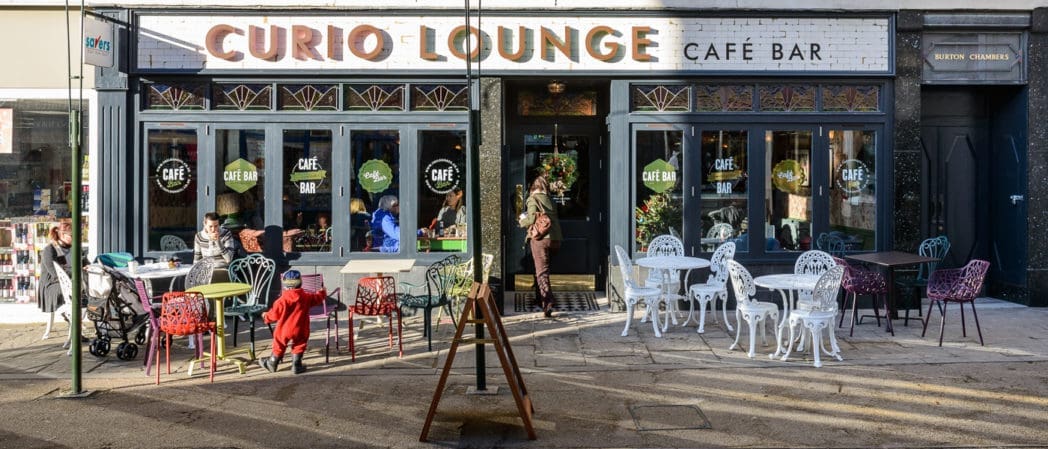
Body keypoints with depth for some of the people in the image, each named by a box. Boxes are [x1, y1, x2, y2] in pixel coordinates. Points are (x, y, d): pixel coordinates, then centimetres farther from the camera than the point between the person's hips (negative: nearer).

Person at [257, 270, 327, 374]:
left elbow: (275, 314, -10)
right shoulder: (306, 297, -4)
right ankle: (296, 365, 13)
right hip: (300, 330, 1)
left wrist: (266, 316, 11)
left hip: (284, 330, -1)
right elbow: (317, 298, 14)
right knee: (299, 346, 14)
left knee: (279, 346, 15)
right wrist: (322, 292, 36)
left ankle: (272, 363, 31)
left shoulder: (282, 300, -16)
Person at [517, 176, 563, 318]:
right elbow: (553, 217, 16)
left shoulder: (532, 199, 0)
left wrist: (523, 220, 9)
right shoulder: (550, 200, 18)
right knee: (541, 269, 22)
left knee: (542, 271, -6)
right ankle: (539, 298, 32)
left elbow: (532, 219, -12)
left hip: (540, 238, -6)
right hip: (555, 238, 6)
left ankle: (548, 304, -18)